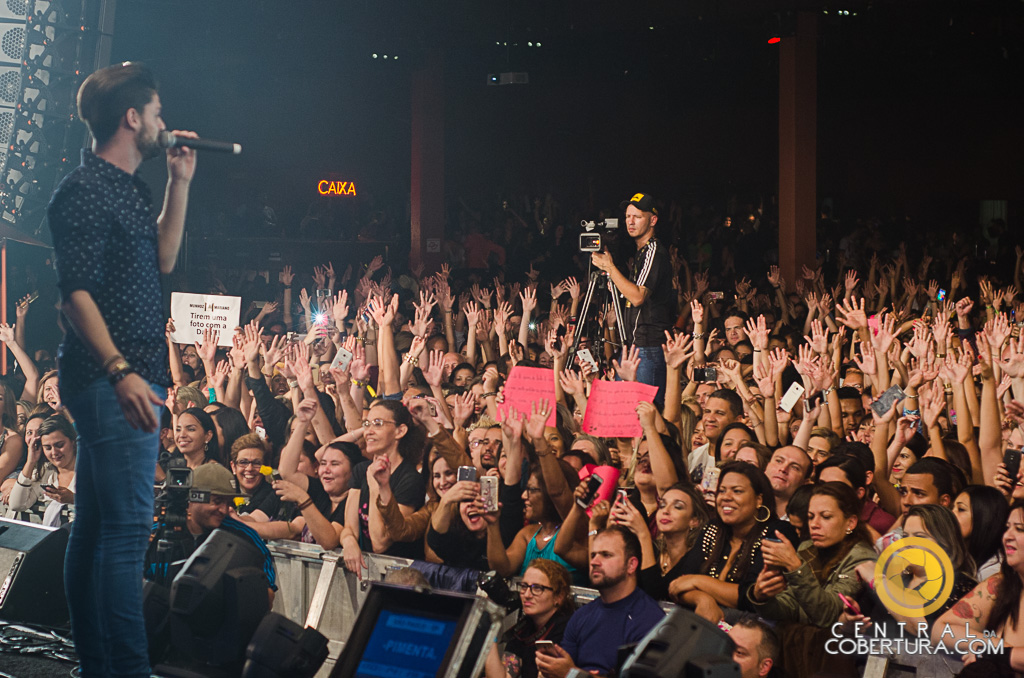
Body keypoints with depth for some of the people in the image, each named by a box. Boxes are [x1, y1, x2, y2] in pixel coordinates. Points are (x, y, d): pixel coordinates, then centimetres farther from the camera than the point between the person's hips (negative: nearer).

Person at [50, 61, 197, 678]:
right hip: (111, 380, -10)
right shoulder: (87, 189, -12)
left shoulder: (127, 188, 18)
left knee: (97, 525, 13)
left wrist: (181, 183, 17)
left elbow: (163, 260, 23)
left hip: (131, 378, 10)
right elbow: (76, 290, -18)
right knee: (127, 523, -12)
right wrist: (120, 370, -26)